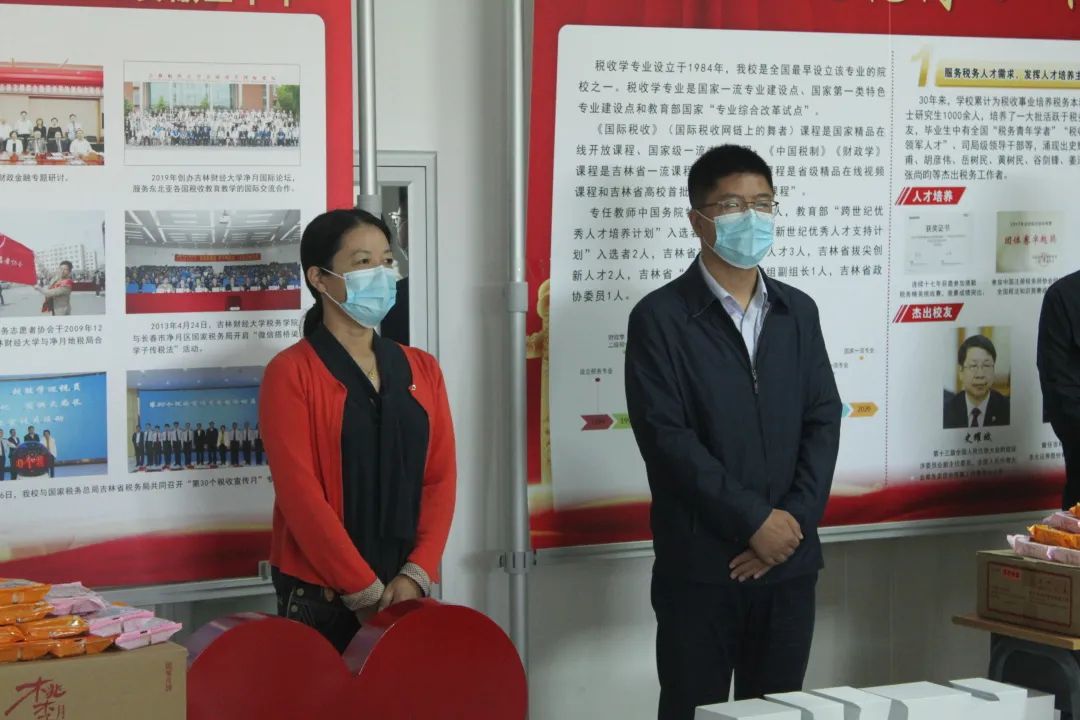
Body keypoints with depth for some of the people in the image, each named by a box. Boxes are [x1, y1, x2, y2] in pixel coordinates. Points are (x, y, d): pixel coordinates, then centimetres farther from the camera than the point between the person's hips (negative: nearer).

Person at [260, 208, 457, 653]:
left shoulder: (422, 370, 11)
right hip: (320, 598, -4)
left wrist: (416, 575, -8)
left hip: (405, 595, 4)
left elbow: (441, 477, 5)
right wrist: (365, 591, -15)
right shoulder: (291, 373, -5)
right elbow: (300, 493, -12)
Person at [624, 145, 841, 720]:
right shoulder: (660, 317, -4)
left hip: (789, 560, 4)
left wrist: (793, 523, -7)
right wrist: (755, 521, -14)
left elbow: (823, 422, 6)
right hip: (699, 564, -4)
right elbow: (667, 438, -12)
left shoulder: (798, 312, 12)